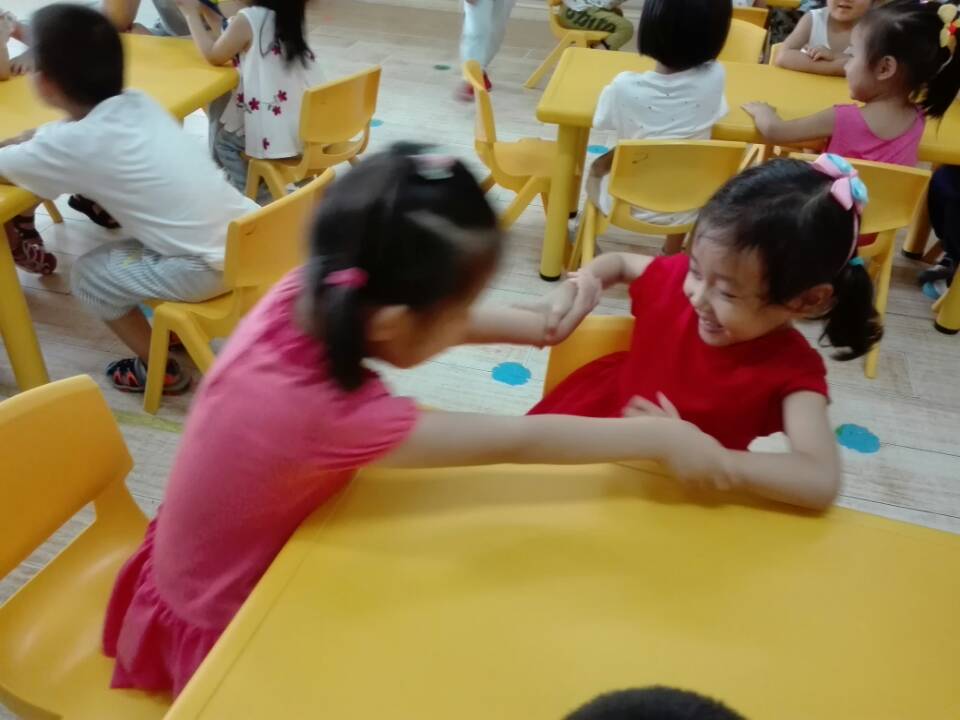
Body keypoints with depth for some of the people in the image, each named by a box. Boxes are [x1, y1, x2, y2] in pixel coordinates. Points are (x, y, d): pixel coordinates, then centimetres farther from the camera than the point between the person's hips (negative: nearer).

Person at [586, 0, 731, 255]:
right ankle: (672, 255, 46)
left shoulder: (626, 86, -22)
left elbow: (603, 120, -3)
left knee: (598, 167, 30)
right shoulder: (715, 77, -16)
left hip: (628, 203, -2)